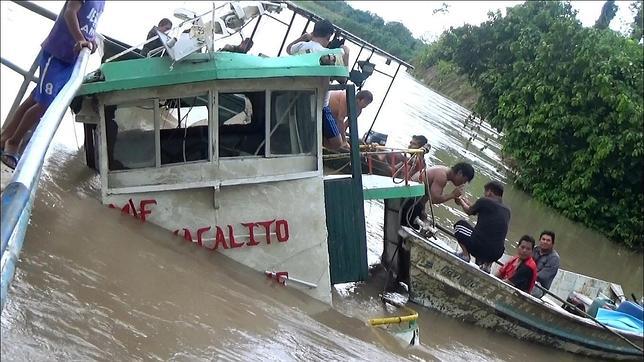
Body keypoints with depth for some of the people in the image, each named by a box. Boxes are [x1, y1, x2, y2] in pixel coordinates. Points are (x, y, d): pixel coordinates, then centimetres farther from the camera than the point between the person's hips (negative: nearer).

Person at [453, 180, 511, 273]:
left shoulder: (484, 201, -2)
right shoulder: (507, 211, 15)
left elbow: (469, 211, 17)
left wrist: (461, 202, 39)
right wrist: (467, 203, 41)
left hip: (478, 246, -6)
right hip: (497, 254, 6)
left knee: (459, 225, 19)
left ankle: (465, 254, 8)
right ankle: (487, 264, 18)